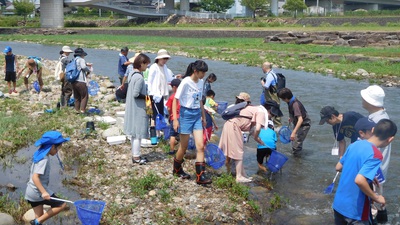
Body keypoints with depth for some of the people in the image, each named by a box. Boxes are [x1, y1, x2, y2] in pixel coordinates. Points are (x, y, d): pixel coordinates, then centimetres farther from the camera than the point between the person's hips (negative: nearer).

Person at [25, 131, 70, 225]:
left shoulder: (39, 155, 9)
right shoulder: (44, 159, -18)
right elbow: (35, 177, -27)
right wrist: (44, 192, -32)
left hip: (31, 192, 9)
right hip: (38, 192, -9)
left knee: (39, 217, 13)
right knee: (61, 205, -4)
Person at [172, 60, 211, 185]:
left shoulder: (200, 82, 6)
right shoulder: (186, 82, -14)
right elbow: (175, 100, -13)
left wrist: (203, 117, 18)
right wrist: (175, 119, -17)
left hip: (197, 115, 6)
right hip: (186, 114, -6)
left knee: (200, 146, -3)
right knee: (184, 146, 6)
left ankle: (200, 176, -2)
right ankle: (177, 169, 30)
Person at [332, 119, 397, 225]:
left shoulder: (355, 144, 2)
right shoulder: (375, 155, -21)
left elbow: (338, 167, 13)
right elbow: (359, 180, -32)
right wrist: (376, 198, -15)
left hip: (338, 204, 7)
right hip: (354, 210, -7)